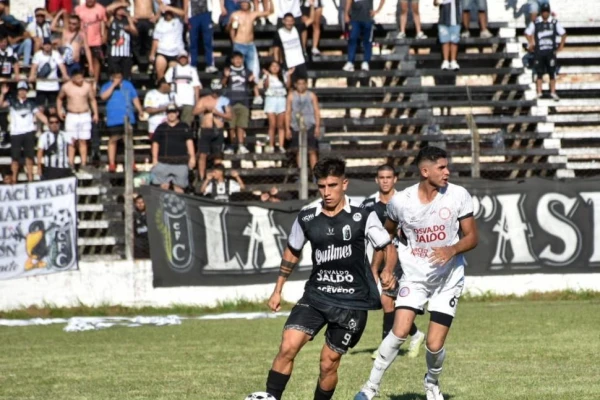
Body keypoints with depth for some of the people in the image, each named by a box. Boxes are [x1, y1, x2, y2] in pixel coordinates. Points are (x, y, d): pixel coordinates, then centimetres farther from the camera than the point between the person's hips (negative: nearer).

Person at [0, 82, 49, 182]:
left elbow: (39, 115, 9)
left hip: (29, 132, 2)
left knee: (29, 156, 4)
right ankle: (14, 180, 7)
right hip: (16, 133, -2)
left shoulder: (31, 103, 12)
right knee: (15, 158, 0)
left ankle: (30, 178, 9)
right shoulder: (12, 101, 5)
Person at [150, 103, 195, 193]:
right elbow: (155, 143, 10)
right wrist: (154, 159, 2)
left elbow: (189, 141, 4)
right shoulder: (161, 128, 12)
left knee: (179, 187, 1)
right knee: (163, 186, -5)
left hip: (180, 162, -1)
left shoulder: (184, 127, 9)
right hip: (163, 162, 1)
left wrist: (192, 157, -5)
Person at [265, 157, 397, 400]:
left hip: (352, 301, -2)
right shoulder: (306, 218, 2)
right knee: (288, 347, -18)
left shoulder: (362, 217, -6)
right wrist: (278, 291, 19)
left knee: (329, 363, 1)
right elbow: (292, 253, 18)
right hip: (316, 295, 2)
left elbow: (387, 248, 3)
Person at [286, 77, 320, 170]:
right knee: (299, 151, 4)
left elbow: (317, 111, 3)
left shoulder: (311, 96, 4)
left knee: (312, 151, -5)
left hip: (310, 126, -1)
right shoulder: (291, 96, 7)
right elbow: (288, 113, 7)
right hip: (296, 127, 1)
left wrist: (317, 127, -5)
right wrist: (287, 128, 1)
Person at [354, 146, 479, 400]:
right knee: (399, 332, -18)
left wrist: (452, 249, -25)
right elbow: (389, 232, 13)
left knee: (435, 344, -5)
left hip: (448, 278, 0)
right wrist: (387, 266, 7)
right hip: (415, 275, 0)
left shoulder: (458, 196, -11)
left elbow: (472, 237, -6)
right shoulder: (401, 201, -9)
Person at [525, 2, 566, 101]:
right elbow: (528, 33, 12)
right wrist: (531, 44, 6)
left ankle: (553, 92, 8)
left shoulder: (554, 22, -1)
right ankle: (539, 92, 7)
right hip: (539, 51, 0)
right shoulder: (536, 23, -1)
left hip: (551, 52, 0)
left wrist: (561, 46, 3)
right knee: (539, 73, 2)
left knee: (552, 72, 0)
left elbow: (563, 34, 8)